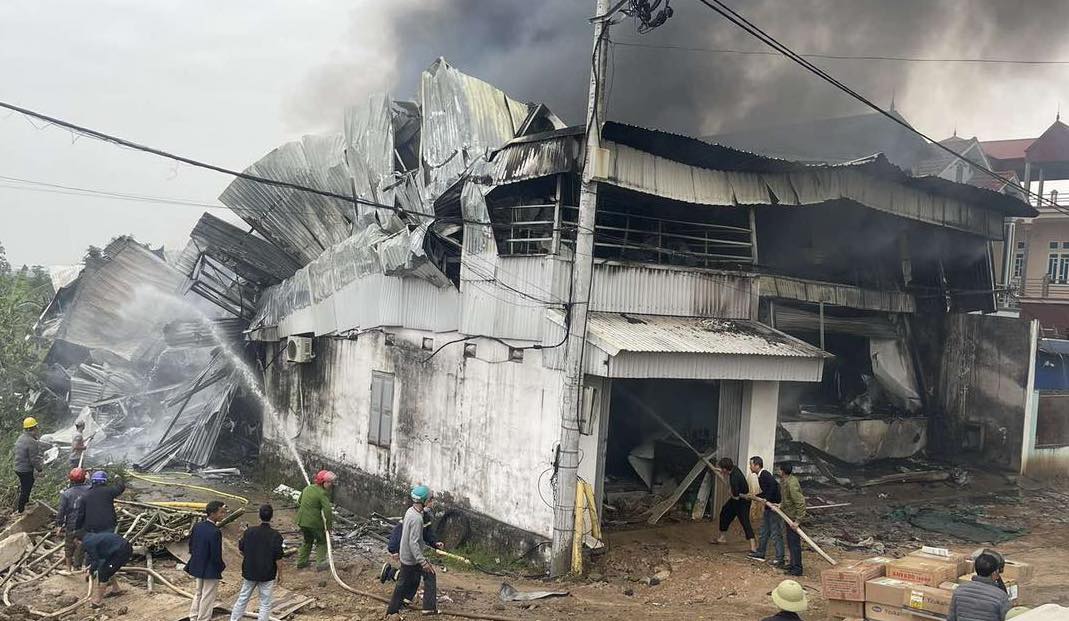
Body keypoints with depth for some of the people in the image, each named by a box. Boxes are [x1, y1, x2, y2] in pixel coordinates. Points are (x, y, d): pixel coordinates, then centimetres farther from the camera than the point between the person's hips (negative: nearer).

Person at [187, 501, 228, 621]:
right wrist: (222, 566, -6)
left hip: (197, 567, 8)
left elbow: (191, 546, 5)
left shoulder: (197, 526, -5)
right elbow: (216, 555, -25)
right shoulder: (215, 532, -29)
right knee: (207, 598, 10)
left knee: (198, 593, 25)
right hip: (211, 570, -8)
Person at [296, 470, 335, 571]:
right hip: (314, 522, -7)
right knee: (322, 541, 10)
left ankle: (301, 562, 31)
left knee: (308, 540, 26)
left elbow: (299, 503, 21)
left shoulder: (307, 488, 9)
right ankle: (320, 563, 5)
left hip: (301, 521, 7)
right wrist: (328, 525, -16)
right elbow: (327, 510, -25)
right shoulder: (322, 493, -17)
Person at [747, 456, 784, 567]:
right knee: (764, 531, 19)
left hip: (775, 506, -11)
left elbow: (774, 485, -36)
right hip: (768, 506, 11)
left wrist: (767, 499, -33)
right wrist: (756, 496, 28)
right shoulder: (761, 476, 12)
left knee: (775, 533, -5)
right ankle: (760, 553, 31)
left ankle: (779, 559, 0)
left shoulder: (765, 475, -19)